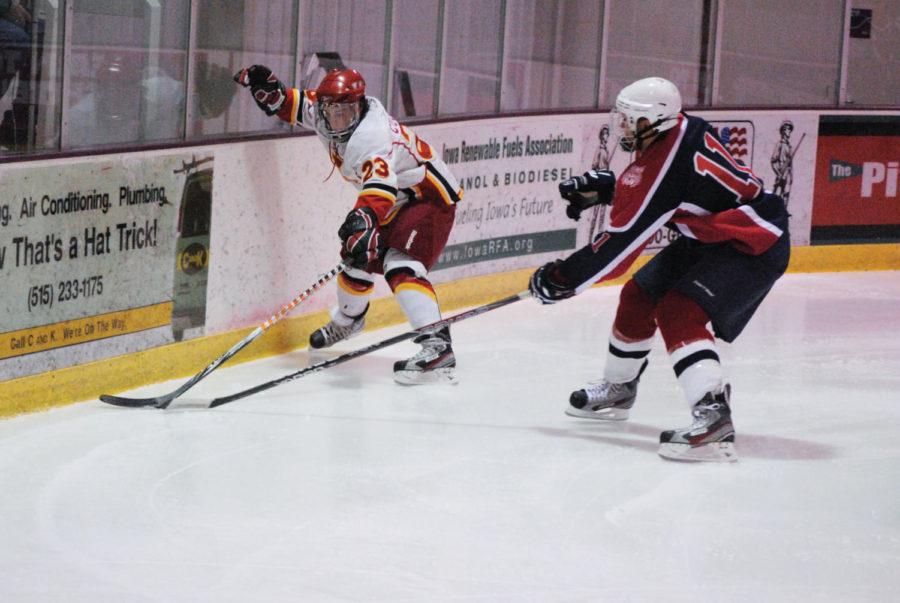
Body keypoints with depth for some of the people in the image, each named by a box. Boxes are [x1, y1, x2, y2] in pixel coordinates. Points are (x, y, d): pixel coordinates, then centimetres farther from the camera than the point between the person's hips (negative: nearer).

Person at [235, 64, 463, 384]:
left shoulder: (371, 136, -33)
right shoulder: (326, 115, -5)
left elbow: (379, 186, -48)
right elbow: (296, 104, 14)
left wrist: (364, 218, -65)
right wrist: (269, 90, -6)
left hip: (430, 196, -10)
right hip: (395, 202, 10)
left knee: (401, 266, -29)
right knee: (356, 258, 17)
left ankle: (437, 347, -43)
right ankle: (347, 321, 47)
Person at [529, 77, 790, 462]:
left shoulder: (661, 164, -27)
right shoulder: (681, 128, -1)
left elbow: (621, 242, -23)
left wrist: (564, 278, -15)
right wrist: (607, 188, 13)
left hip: (753, 247, -11)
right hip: (710, 238, 11)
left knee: (679, 312, -27)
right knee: (639, 296, 16)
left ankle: (714, 417, -38)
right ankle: (617, 389, 37)